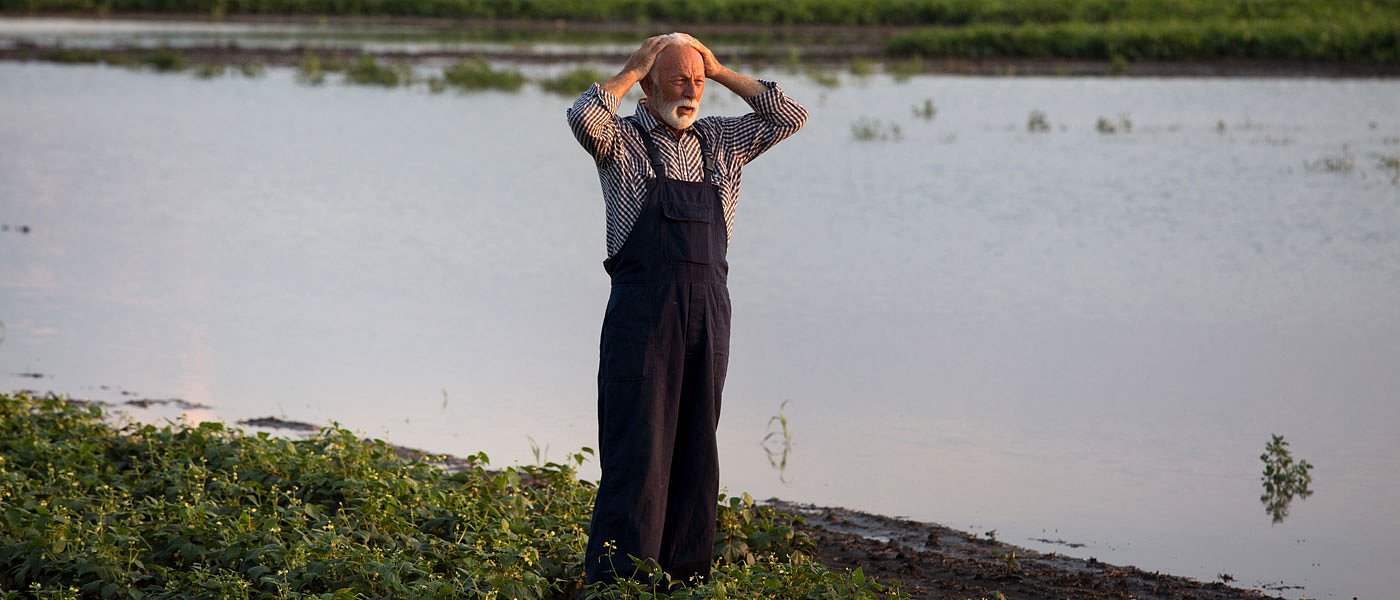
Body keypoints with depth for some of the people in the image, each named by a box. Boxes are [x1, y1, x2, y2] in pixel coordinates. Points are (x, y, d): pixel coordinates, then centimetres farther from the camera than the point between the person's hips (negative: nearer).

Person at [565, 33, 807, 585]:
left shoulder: (721, 141, 15)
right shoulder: (622, 141, 0)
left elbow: (790, 116, 13)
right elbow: (584, 118, -20)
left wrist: (721, 73, 10)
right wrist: (631, 69, -7)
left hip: (709, 310, 5)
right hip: (642, 307, -5)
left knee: (695, 446, 8)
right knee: (637, 446, -6)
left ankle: (683, 569, 14)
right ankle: (617, 574, -3)